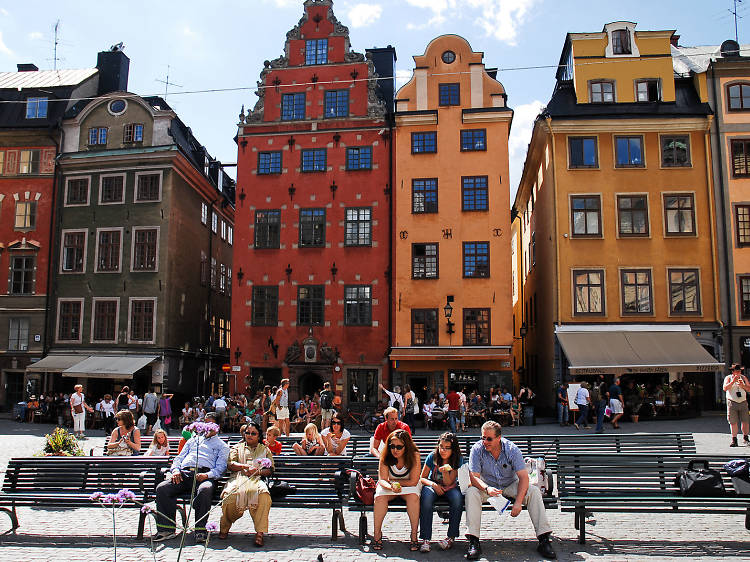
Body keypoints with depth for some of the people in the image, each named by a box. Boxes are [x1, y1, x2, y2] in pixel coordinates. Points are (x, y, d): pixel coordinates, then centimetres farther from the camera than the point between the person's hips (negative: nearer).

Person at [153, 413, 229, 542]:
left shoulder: (222, 445, 22)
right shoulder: (193, 439, 36)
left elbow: (221, 467, 7)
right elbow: (179, 457, 26)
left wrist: (207, 475, -14)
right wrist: (175, 470, 3)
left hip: (205, 475, -4)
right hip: (184, 473, 4)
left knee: (205, 489, -40)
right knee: (162, 488, -25)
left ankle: (200, 529, -31)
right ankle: (167, 529, -20)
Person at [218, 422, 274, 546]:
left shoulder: (265, 450, 26)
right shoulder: (237, 447, 27)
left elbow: (270, 470, 14)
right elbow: (230, 464, 9)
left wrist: (258, 472, -6)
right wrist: (245, 467, -6)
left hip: (257, 479, 0)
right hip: (238, 477, 0)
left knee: (264, 494, -37)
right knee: (230, 495, -35)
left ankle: (259, 532, -34)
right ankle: (224, 528, -10)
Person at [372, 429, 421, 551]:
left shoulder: (414, 456, -20)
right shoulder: (385, 457, -14)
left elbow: (413, 481, -19)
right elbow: (382, 480, -17)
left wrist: (393, 481, -14)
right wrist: (391, 486, -39)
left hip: (408, 486, -1)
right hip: (389, 486, 1)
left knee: (413, 496, -34)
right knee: (380, 497, -29)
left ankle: (414, 535, -25)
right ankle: (377, 533, -16)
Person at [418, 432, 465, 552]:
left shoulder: (458, 460, -9)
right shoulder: (432, 457, -8)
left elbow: (449, 482, -13)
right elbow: (422, 478, -2)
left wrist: (445, 471, -33)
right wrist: (433, 485, -20)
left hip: (450, 488, 0)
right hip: (433, 487, 0)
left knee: (457, 498, -34)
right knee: (426, 498, -35)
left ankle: (451, 537, -21)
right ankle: (425, 539, -31)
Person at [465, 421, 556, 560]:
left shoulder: (511, 449, -16)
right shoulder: (477, 449, -16)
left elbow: (524, 477, -20)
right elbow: (474, 477, -19)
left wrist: (518, 502, -32)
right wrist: (487, 489, -41)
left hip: (510, 486, 0)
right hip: (487, 486, 0)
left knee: (534, 491, -25)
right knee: (471, 492, -31)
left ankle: (544, 539, -22)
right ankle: (473, 542, -31)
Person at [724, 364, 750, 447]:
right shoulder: (728, 378, 2)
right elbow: (725, 388, -11)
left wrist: (743, 385, -11)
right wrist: (733, 382, -20)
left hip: (743, 402, 3)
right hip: (732, 403, -2)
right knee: (733, 422, -3)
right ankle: (734, 440, 4)